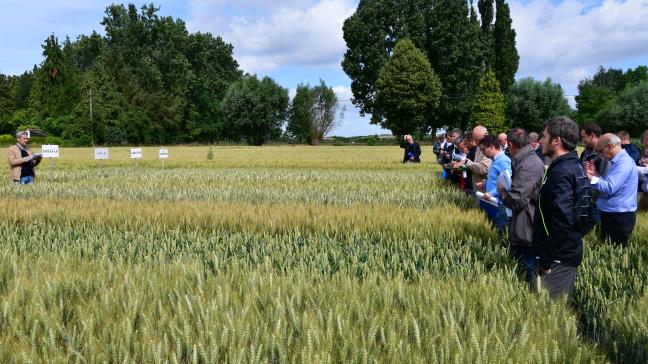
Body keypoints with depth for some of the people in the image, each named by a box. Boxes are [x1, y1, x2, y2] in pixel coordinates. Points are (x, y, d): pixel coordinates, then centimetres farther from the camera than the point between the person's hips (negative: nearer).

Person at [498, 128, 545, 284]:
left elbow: (515, 201, -23)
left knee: (529, 273, 1)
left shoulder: (527, 166, -22)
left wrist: (501, 189, -7)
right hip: (530, 227, 10)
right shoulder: (532, 160, 10)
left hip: (527, 230, -10)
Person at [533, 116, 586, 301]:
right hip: (567, 252, 10)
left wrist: (546, 260, -21)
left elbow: (560, 221, -28)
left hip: (559, 257, -10)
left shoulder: (561, 173, -21)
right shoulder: (573, 166, 11)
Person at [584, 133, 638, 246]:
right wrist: (595, 174, 6)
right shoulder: (618, 161, 13)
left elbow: (609, 188, -27)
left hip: (619, 216, -10)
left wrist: (591, 177, -19)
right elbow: (609, 182, 19)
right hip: (611, 213, 10)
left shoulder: (623, 163, -21)